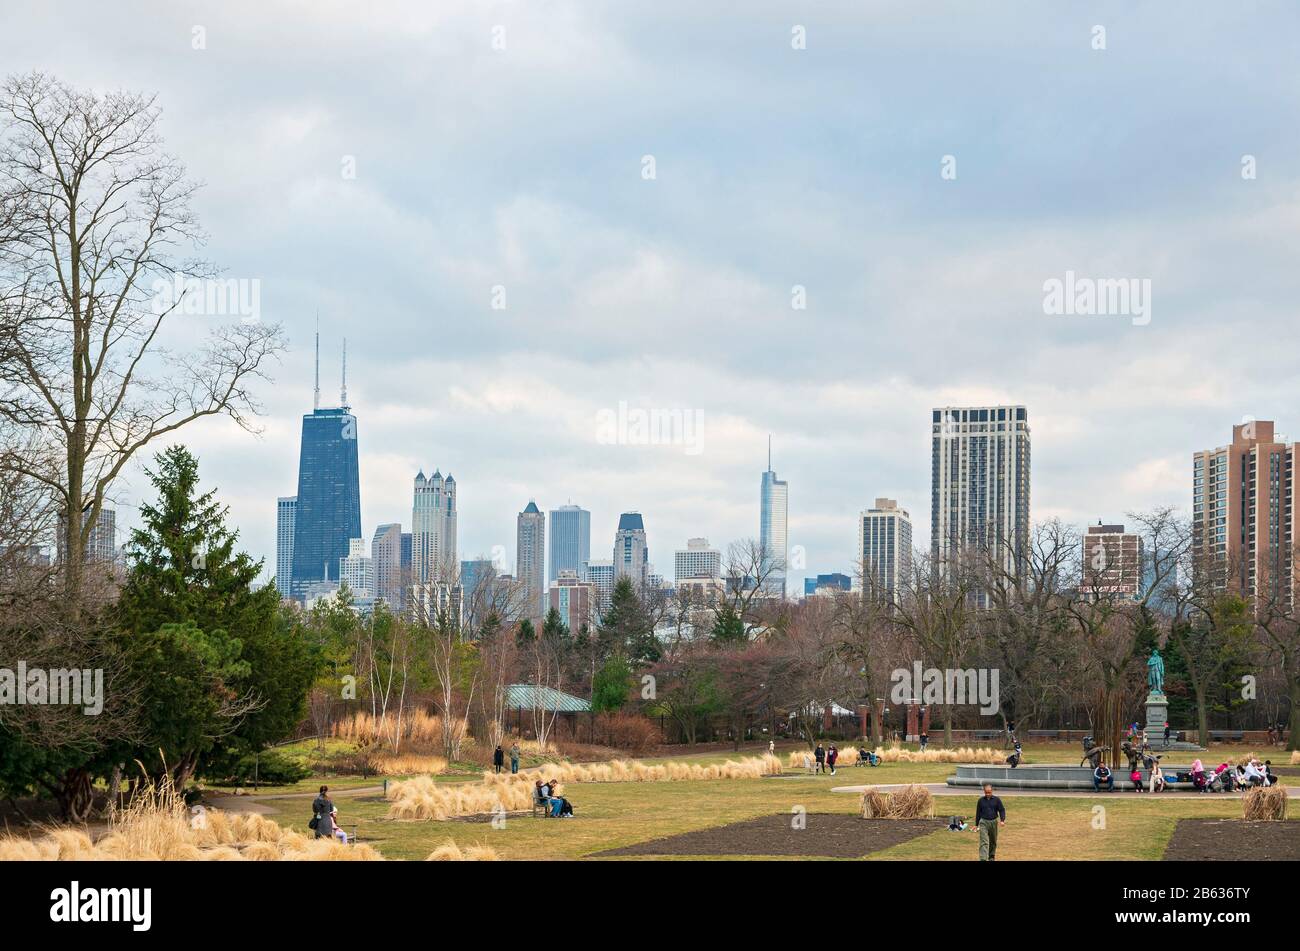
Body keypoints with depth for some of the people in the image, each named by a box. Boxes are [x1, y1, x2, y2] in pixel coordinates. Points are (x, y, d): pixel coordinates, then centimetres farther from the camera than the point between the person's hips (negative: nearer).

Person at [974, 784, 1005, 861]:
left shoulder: (996, 800, -2)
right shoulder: (981, 800, 1)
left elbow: (1002, 810, 0)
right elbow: (978, 813, 9)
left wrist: (1002, 820, -16)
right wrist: (976, 824, 12)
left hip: (993, 822, 1)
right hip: (983, 822, -1)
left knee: (993, 841, 17)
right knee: (984, 842, -12)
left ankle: (992, 857, 37)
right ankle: (983, 859, -20)